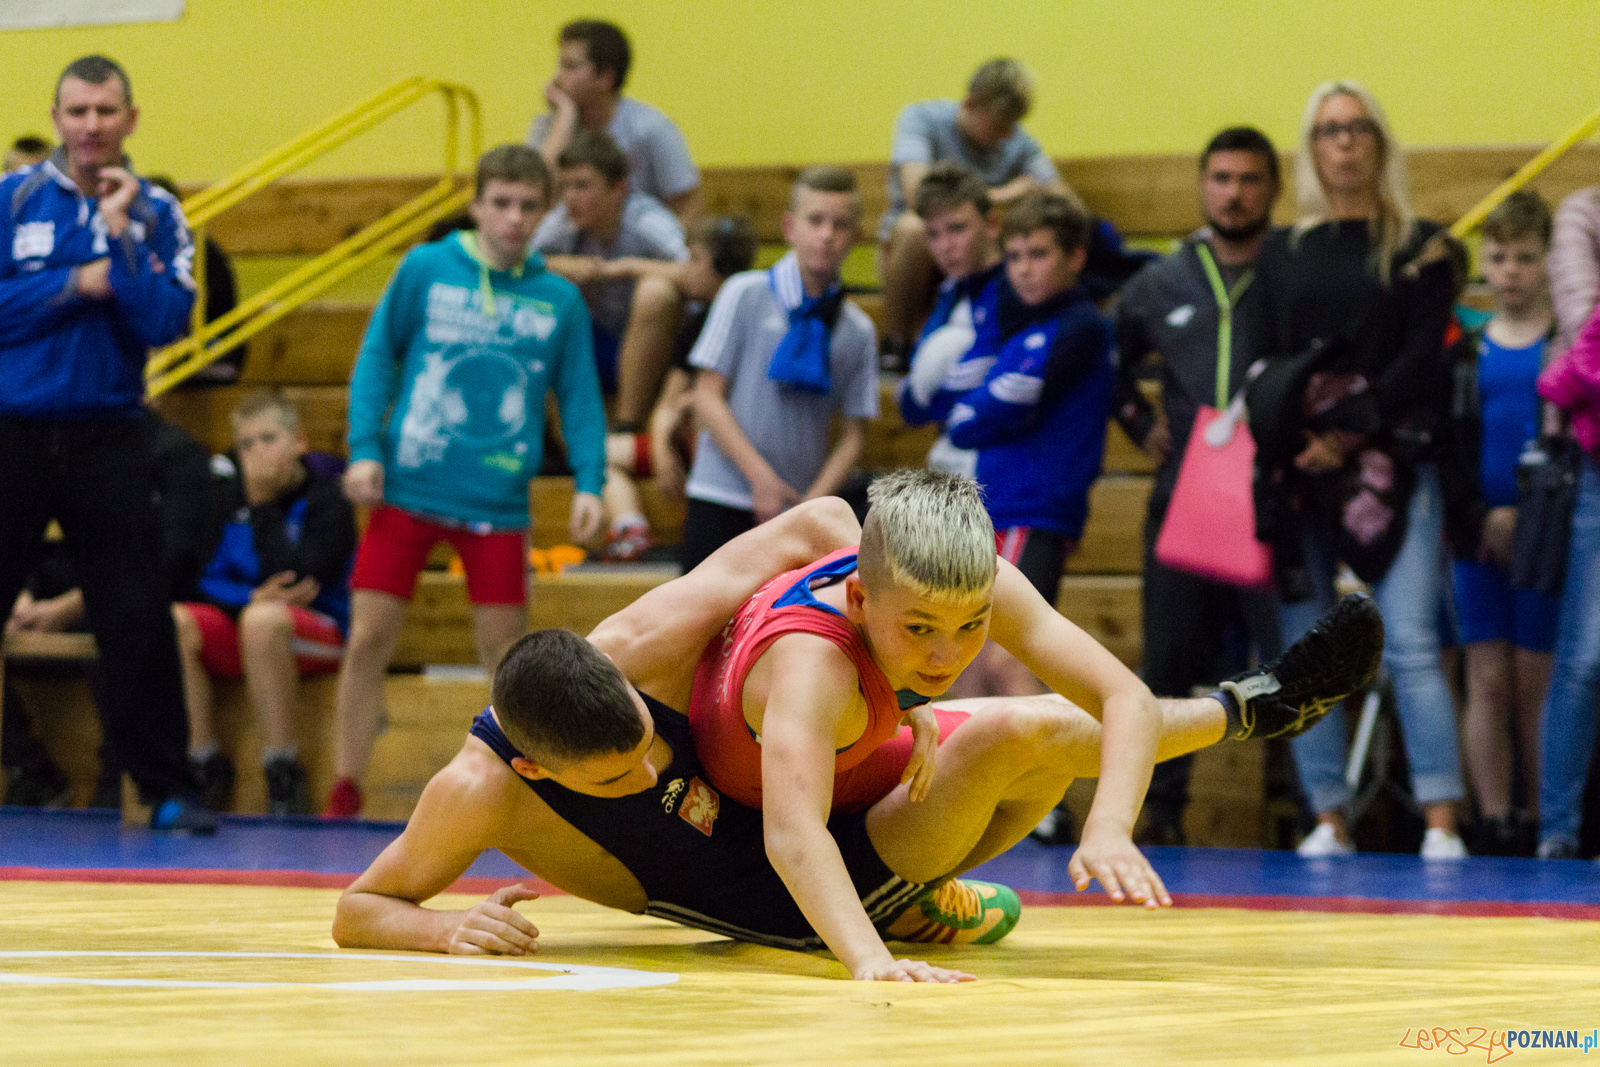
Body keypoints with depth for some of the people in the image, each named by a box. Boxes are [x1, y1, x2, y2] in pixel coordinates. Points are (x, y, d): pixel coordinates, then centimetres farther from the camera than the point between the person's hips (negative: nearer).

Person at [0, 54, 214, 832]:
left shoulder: (156, 213, 4)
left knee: (137, 621, -2)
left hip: (108, 439, 1)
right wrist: (76, 286, -11)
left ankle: (167, 789, 5)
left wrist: (119, 236, -12)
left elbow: (166, 322, -8)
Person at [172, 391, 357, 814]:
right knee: (173, 621, -26)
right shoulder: (226, 496, 8)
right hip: (235, 632, 5)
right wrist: (250, 598, -17)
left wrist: (264, 506, -17)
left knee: (264, 620, -39)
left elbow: (296, 580, -20)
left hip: (322, 632, -4)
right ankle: (204, 764, -18)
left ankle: (283, 775, -30)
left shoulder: (326, 499, -6)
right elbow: (196, 580, 2)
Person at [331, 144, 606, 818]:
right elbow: (376, 357, 4)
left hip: (496, 503, 0)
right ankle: (344, 797, 11)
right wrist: (364, 448, -5)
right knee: (368, 640, 0)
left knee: (506, 652, 3)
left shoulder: (560, 301, 5)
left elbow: (580, 400, 7)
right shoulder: (425, 270, 2)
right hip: (407, 490, 0)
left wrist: (589, 482, -5)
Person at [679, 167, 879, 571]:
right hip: (721, 505, -3)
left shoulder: (857, 329, 6)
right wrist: (761, 477, -12)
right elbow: (708, 396, -3)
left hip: (798, 511, 3)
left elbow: (852, 433, 7)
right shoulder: (745, 295, -1)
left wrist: (815, 501, -9)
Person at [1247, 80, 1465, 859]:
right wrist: (1292, 438, -8)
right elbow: (1265, 364, 11)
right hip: (1296, 473, 3)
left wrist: (1350, 433, -11)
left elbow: (1422, 360, -2)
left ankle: (1441, 821, -14)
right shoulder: (1280, 254, 15)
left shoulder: (1417, 246, 6)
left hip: (1390, 465, -3)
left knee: (1411, 644, -13)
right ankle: (1329, 819, 4)